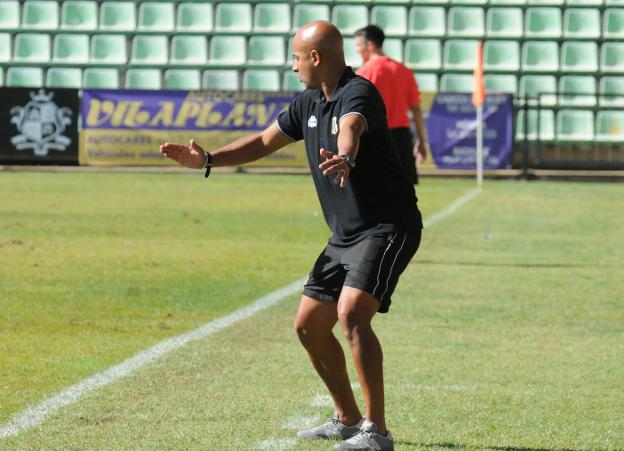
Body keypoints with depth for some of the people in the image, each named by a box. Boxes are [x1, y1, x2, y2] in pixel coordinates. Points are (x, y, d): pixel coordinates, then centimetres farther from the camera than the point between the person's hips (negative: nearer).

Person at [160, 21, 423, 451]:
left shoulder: (358, 94, -18)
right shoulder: (309, 104, 11)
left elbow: (351, 129, -41)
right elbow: (264, 142, 22)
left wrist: (345, 159, -63)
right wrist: (207, 159, 13)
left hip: (387, 227, -10)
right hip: (345, 236, 10)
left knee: (352, 314, -26)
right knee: (309, 325, 12)